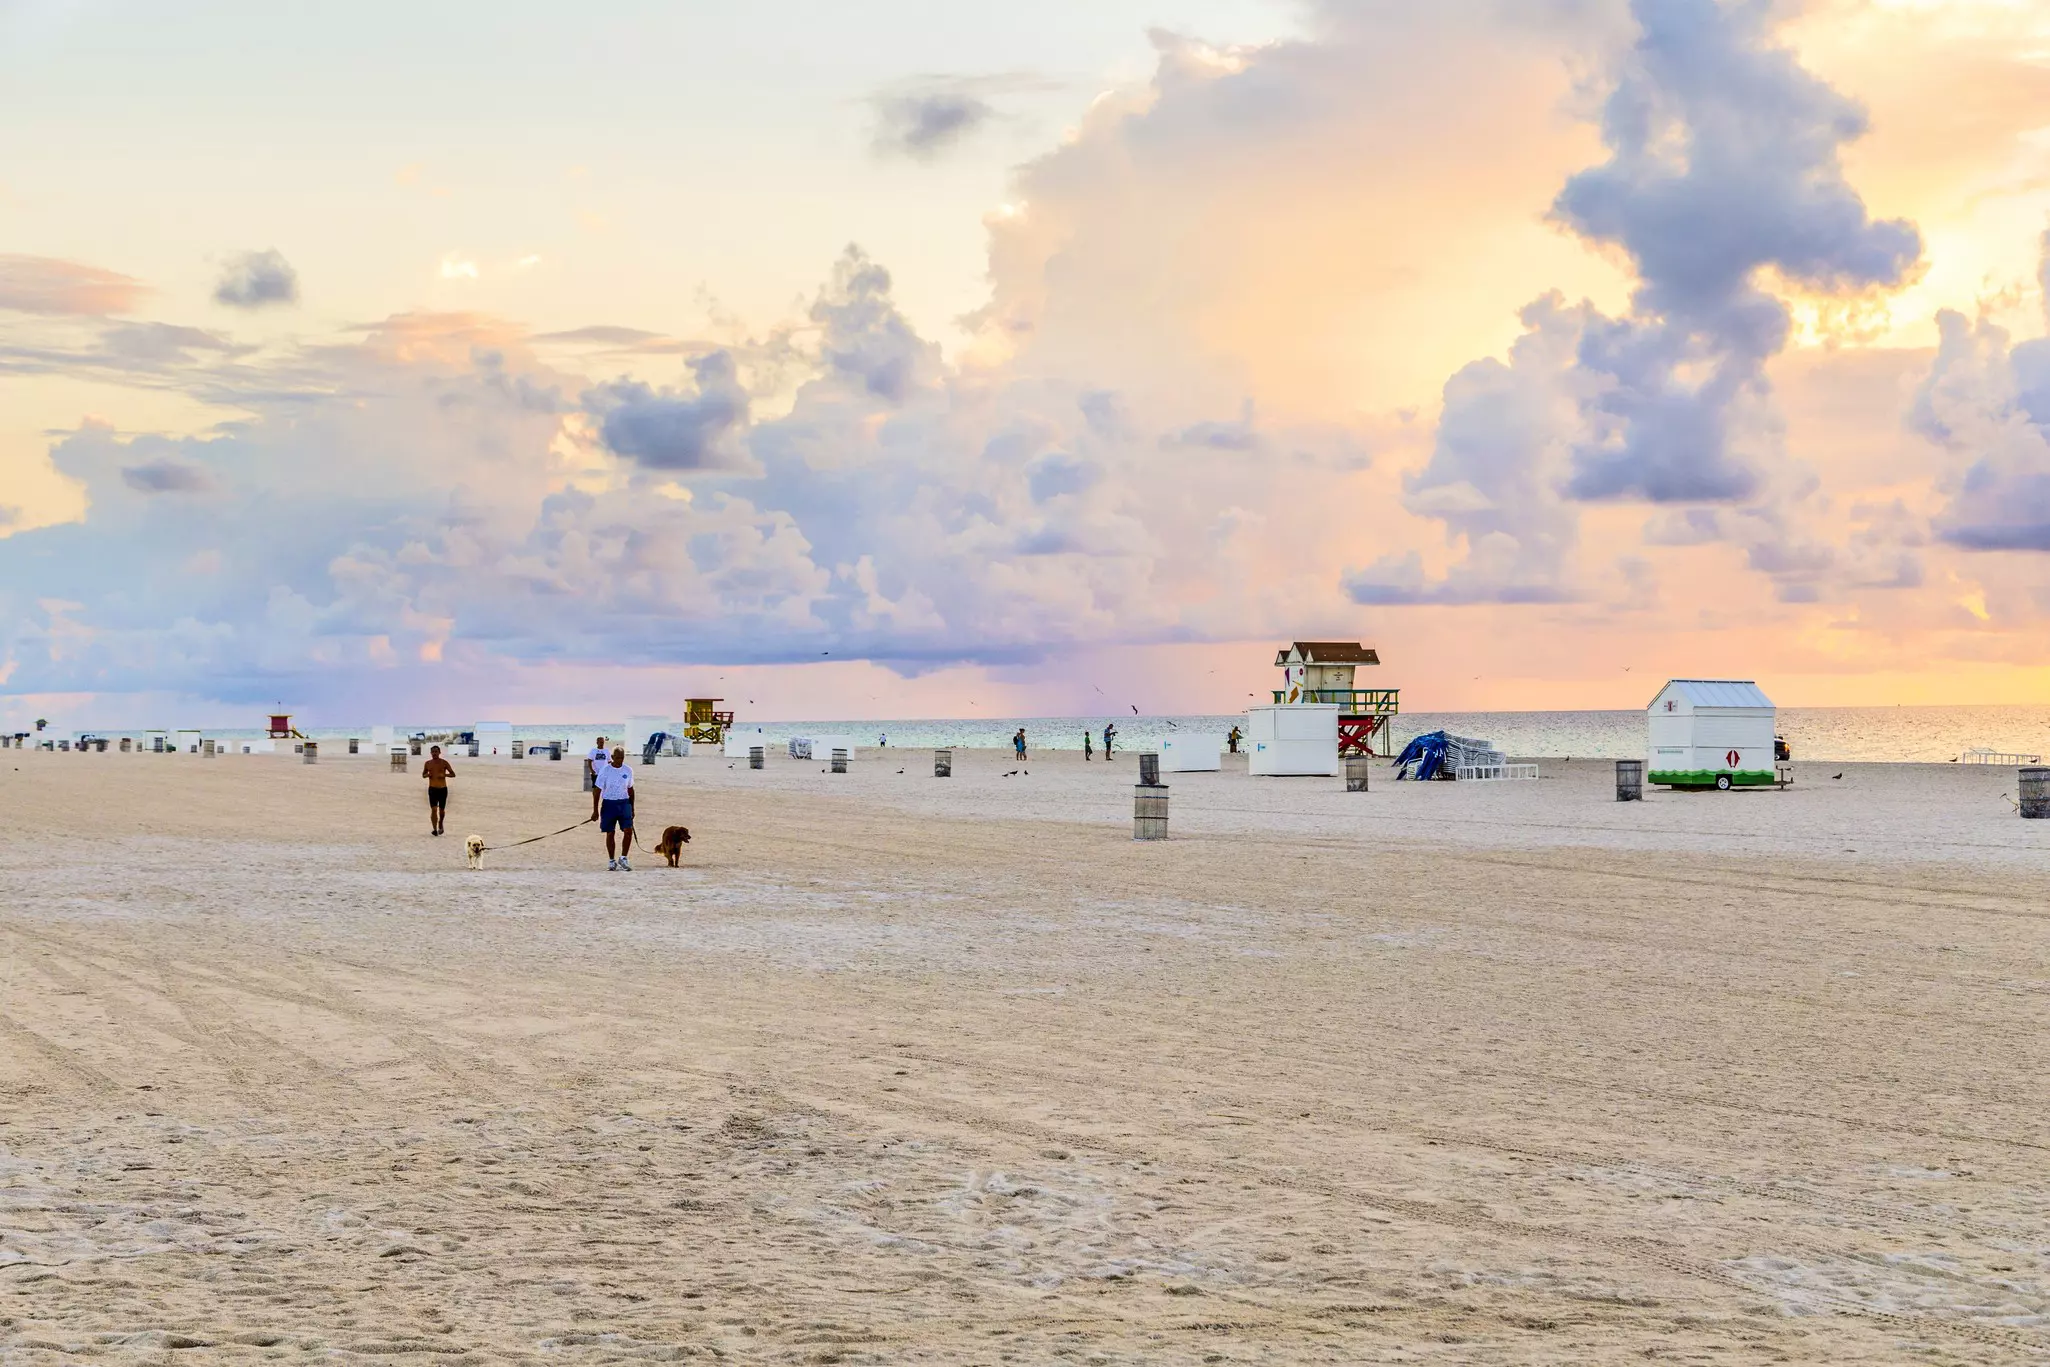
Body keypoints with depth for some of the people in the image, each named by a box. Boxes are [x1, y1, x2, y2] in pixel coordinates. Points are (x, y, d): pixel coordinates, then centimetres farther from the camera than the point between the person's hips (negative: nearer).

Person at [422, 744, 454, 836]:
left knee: (441, 810, 9)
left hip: (443, 789, 0)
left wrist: (444, 774, -19)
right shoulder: (427, 763, 4)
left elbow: (453, 774, 0)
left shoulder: (444, 763, -3)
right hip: (432, 789, 0)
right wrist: (427, 775, -7)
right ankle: (434, 829, -15)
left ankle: (440, 824, 39)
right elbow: (423, 774, 17)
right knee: (433, 809, -12)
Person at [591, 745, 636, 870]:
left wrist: (632, 808, 16)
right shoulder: (605, 770, -8)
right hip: (609, 804, -2)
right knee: (610, 833, 6)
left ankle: (623, 858, -1)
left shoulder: (628, 770, 3)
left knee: (628, 830, -11)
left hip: (624, 803, 2)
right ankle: (611, 861, 17)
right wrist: (595, 811, -7)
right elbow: (597, 791, -5)